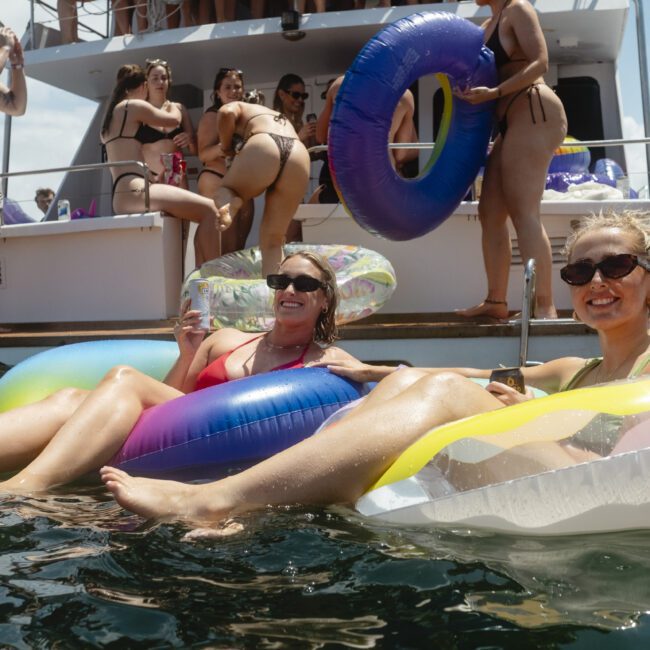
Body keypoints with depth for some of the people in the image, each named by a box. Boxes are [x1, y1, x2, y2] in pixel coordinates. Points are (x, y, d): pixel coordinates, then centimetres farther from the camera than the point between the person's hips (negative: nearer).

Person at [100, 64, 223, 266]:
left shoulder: (111, 113, 25)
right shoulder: (135, 106, -2)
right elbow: (174, 121, 10)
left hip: (122, 195, 10)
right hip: (135, 192, -10)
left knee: (204, 218, 9)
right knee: (209, 210, -13)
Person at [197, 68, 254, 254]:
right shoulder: (212, 116, -4)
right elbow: (203, 154, -15)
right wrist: (223, 146, -34)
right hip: (218, 183, -8)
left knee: (239, 248, 7)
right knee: (224, 250, -13)